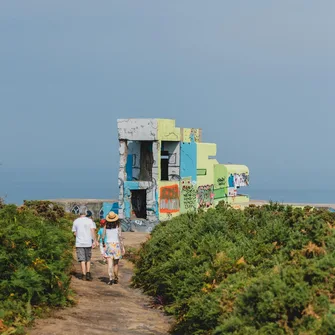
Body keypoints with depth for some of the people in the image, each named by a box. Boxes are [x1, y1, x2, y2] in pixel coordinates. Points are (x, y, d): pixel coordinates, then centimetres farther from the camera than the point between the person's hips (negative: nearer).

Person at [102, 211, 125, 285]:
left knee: (109, 264, -5)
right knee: (116, 263, 15)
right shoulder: (118, 226, -5)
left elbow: (103, 237, 5)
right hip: (116, 245, 0)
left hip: (108, 245, 0)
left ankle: (111, 278, -21)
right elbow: (120, 237, -10)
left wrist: (103, 244, 23)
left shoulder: (106, 226, 1)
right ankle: (116, 279, 23)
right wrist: (122, 247, -6)